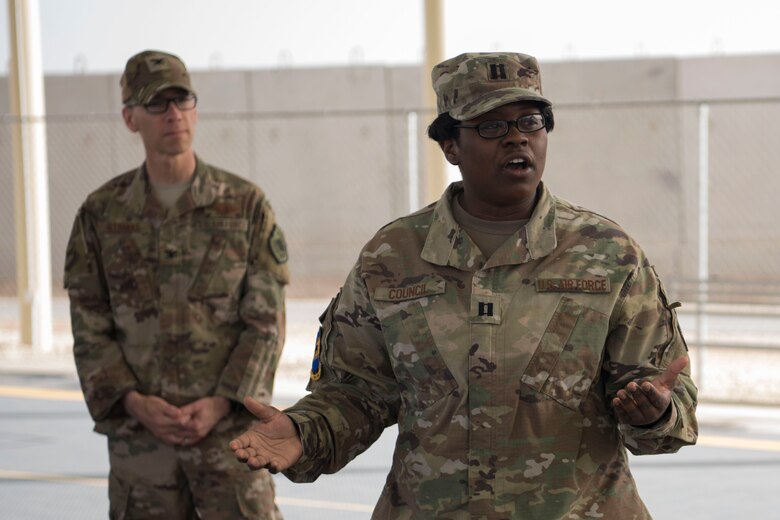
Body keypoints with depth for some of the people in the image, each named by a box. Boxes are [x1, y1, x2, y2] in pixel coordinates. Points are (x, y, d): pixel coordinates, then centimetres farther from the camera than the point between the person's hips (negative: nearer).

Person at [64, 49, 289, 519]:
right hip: (137, 433, 2)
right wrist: (134, 402, -10)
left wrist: (221, 403, -12)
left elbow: (266, 322, -1)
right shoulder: (102, 213, 5)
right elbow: (90, 330, 4)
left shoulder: (246, 204, 1)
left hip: (231, 425, -1)